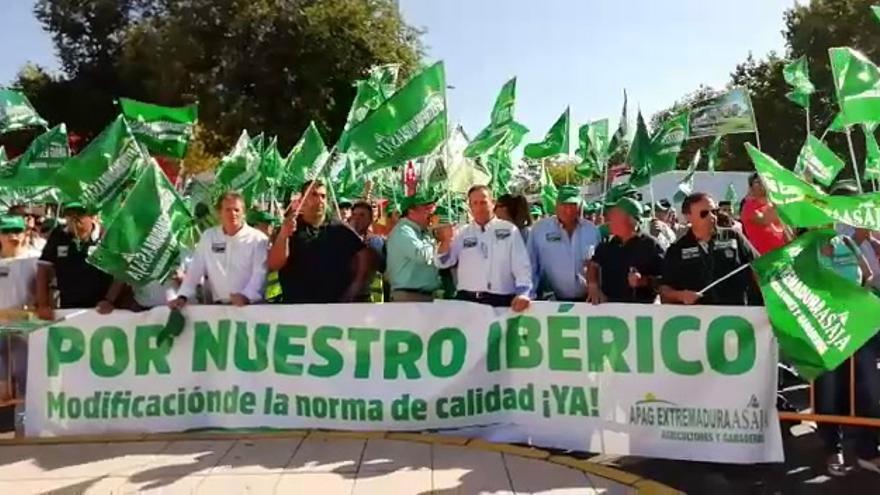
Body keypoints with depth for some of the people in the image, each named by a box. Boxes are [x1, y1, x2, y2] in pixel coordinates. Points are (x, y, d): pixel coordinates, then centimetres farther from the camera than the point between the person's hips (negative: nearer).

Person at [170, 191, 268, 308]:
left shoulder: (258, 238, 0)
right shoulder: (208, 236, 12)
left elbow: (260, 273, -8)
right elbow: (195, 269, 11)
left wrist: (246, 296, -23)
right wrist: (183, 296, 0)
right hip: (218, 305, 2)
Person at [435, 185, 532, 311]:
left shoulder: (509, 230, 3)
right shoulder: (462, 233, 10)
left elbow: (521, 266, -1)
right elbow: (442, 263, 5)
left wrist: (522, 294, -16)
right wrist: (446, 241, -14)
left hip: (500, 300, -2)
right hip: (467, 299, 2)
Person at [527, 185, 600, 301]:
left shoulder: (592, 230, 2)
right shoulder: (539, 229, -7)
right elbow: (530, 266, -4)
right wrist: (529, 296, -8)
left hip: (586, 300, 2)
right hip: (551, 301, -2)